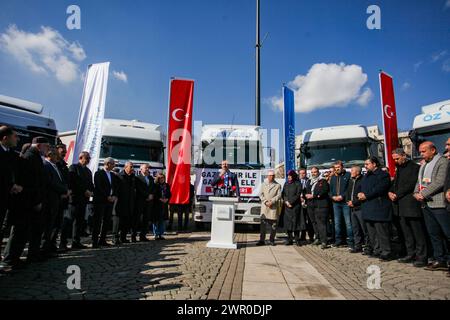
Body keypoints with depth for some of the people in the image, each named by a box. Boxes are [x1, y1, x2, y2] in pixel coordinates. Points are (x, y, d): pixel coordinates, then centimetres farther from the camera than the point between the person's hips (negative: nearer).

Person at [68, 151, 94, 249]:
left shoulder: (88, 171, 21)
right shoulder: (73, 167, -1)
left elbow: (90, 184, 19)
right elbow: (73, 182, -12)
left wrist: (91, 192, -1)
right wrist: (84, 191, -14)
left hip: (84, 198, 7)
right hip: (76, 198, -7)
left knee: (81, 220, 6)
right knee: (77, 220, -6)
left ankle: (77, 241, 10)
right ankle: (75, 241, -1)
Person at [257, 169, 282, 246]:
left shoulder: (278, 185, 9)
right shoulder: (263, 184, 15)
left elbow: (279, 196, -1)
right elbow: (261, 194, 7)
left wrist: (272, 201, -14)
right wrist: (266, 202, -9)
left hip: (274, 207, -1)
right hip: (264, 206, 1)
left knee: (273, 224, 1)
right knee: (263, 224, -3)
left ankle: (272, 240, 12)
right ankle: (262, 240, 1)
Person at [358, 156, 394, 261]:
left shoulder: (383, 175, -6)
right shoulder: (366, 176, 20)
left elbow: (379, 189, -18)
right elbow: (361, 188, 21)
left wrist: (366, 195, -13)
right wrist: (360, 194, -1)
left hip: (379, 208, -9)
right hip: (368, 208, 9)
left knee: (382, 232, -6)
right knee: (372, 233, 13)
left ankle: (386, 253, 2)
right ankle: (377, 251, 23)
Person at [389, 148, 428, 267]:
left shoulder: (414, 167, -6)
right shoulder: (399, 169, 19)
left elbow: (411, 185, -14)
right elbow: (395, 184, 22)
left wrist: (397, 195, -12)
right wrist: (390, 192, 2)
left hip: (411, 204, -8)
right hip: (401, 205, 8)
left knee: (418, 232, -3)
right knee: (406, 232, 12)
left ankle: (422, 257, 4)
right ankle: (411, 254, 20)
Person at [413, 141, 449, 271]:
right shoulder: (424, 165, 19)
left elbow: (439, 182, -16)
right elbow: (419, 181, 20)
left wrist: (423, 194, -15)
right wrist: (416, 192, 1)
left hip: (439, 203, -8)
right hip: (426, 204, 8)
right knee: (434, 234, 12)